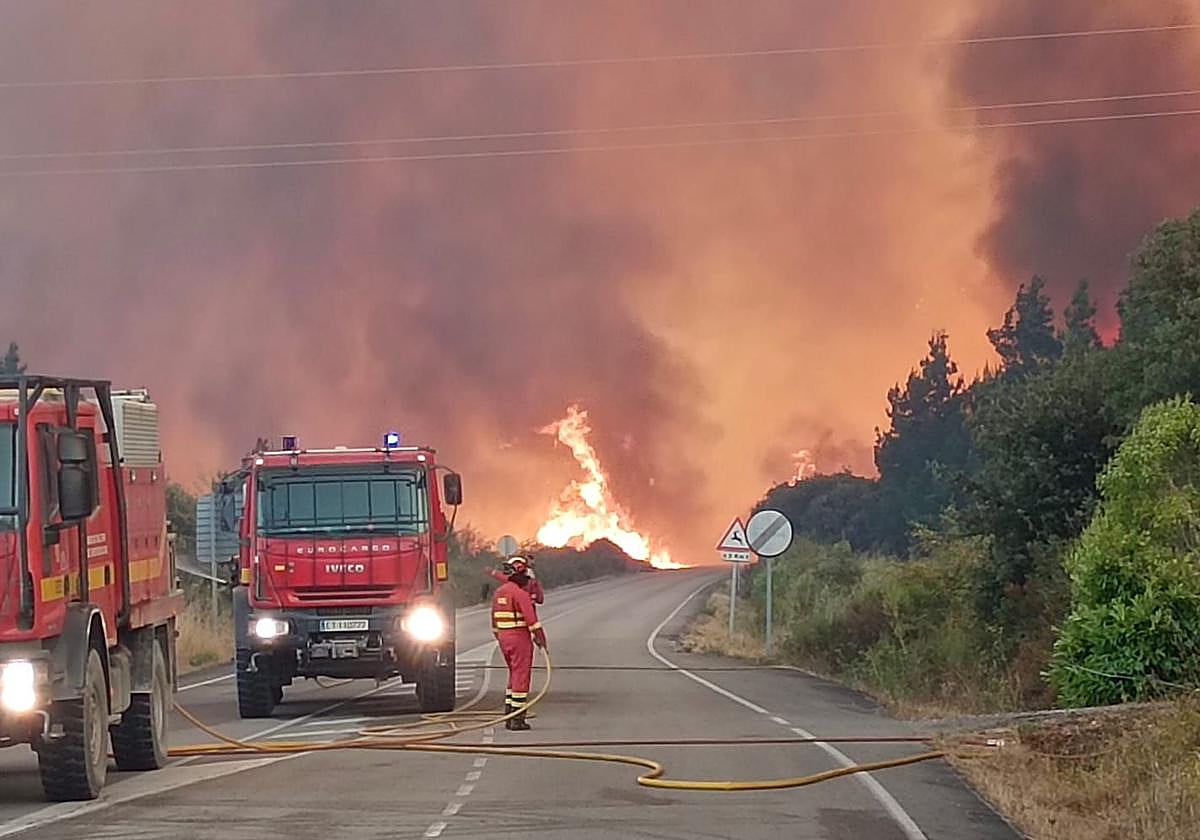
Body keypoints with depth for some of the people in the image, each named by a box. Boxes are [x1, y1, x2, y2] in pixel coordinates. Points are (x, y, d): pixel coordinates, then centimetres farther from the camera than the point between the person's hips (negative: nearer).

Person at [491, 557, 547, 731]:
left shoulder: (499, 593, 11)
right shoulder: (520, 593, -15)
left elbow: (495, 620, 18)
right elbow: (531, 619, -21)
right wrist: (540, 638, -16)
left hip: (504, 638, 8)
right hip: (520, 637, -8)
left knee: (514, 676, 18)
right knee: (521, 677, -4)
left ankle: (509, 716, 16)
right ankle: (517, 719, -5)